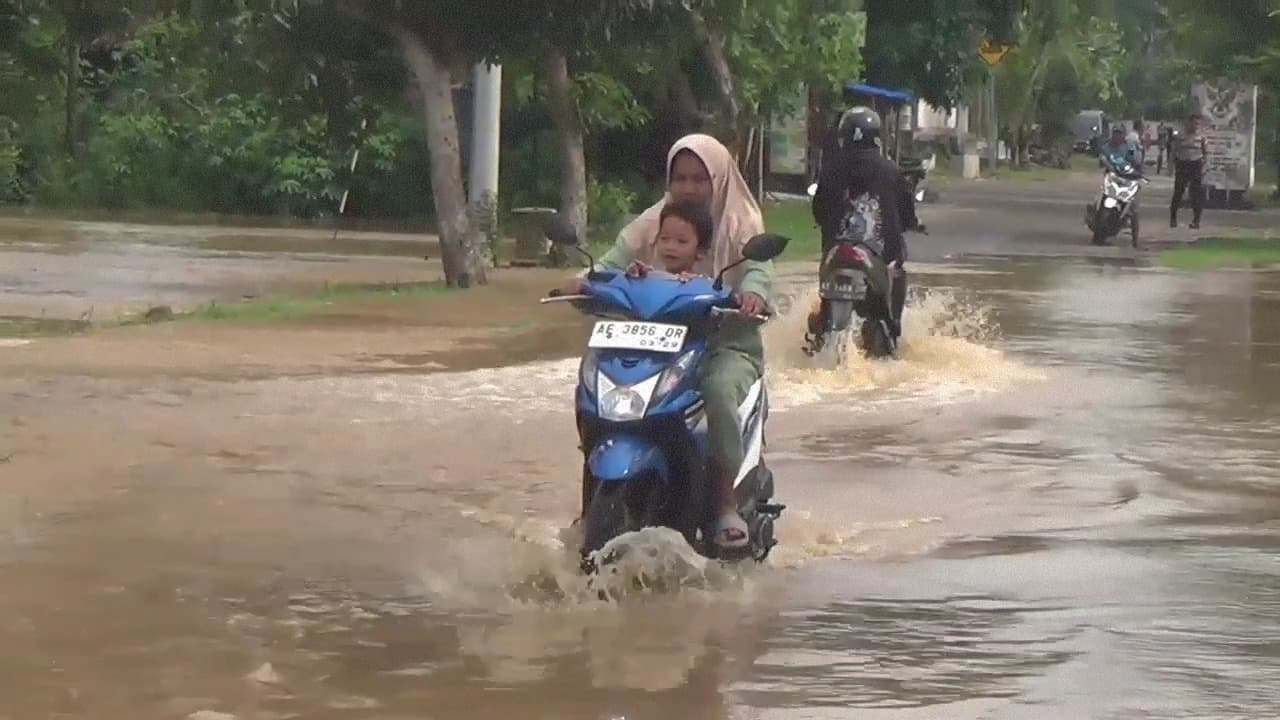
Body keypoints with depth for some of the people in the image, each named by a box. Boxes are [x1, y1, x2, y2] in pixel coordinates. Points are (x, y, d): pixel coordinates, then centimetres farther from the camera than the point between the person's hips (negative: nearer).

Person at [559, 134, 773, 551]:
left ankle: (726, 504, -28)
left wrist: (754, 291, -36)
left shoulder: (741, 225, 6)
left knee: (719, 391, -36)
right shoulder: (653, 222, 13)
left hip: (727, 345, -3)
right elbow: (615, 260, 1)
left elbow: (758, 267, -11)